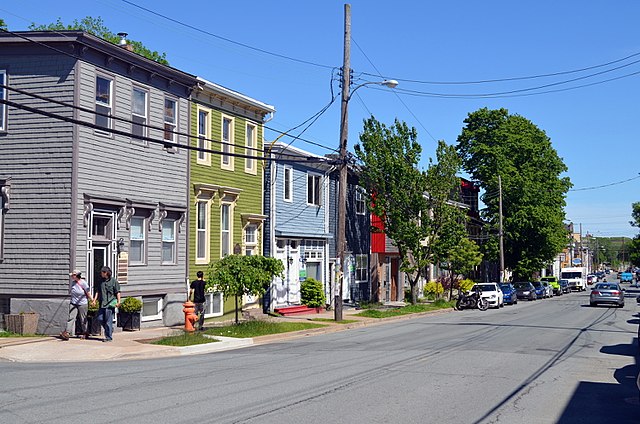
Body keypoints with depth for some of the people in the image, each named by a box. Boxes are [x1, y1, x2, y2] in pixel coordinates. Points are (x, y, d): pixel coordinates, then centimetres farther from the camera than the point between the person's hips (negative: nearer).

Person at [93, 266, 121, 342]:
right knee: (100, 318, 4)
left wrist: (118, 302, -10)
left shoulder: (114, 281, -2)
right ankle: (109, 330, 26)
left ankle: (109, 337, 2)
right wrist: (95, 299, 6)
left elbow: (117, 292, -4)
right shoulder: (101, 281, 15)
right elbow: (97, 291, 16)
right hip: (102, 303, 6)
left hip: (110, 303, -6)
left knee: (108, 321, -5)